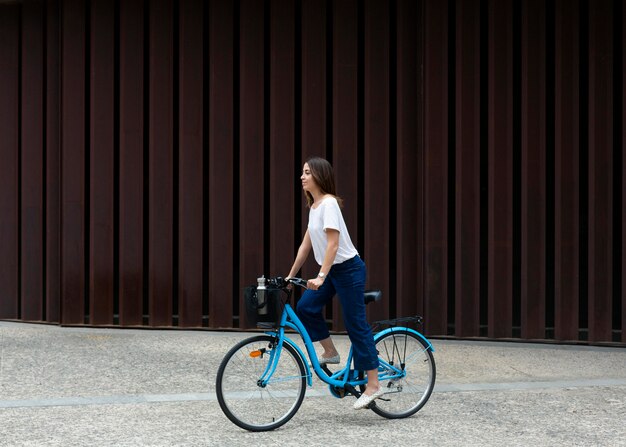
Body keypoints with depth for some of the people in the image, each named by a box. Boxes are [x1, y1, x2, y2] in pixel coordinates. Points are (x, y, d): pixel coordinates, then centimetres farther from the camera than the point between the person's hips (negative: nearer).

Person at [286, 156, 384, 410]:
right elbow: (306, 244, 14)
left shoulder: (328, 203, -18)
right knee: (305, 307, -2)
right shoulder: (314, 206, 10)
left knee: (356, 325, -6)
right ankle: (330, 353, 15)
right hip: (332, 271, 9)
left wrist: (320, 277, -31)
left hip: (348, 269, -9)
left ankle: (373, 385, -1)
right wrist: (290, 275, 14)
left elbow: (333, 244, -24)